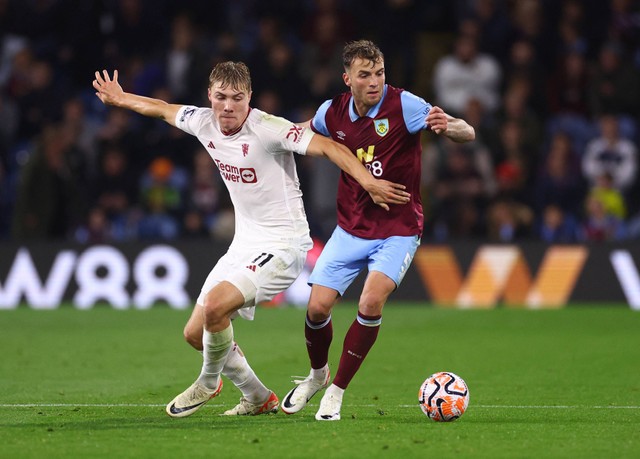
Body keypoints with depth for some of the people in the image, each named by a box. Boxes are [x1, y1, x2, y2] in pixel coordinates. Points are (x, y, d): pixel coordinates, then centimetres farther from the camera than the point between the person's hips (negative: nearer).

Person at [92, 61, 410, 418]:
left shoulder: (267, 129, -20)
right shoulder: (204, 123, 0)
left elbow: (328, 147, -26)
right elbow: (163, 109, 21)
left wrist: (369, 182, -38)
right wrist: (121, 99, 34)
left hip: (282, 244, -8)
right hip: (245, 243, 8)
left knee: (215, 305, -27)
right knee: (195, 333, 7)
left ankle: (209, 383, 2)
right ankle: (259, 399, 25)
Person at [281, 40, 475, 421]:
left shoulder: (403, 105, -17)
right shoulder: (333, 112, -3)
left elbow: (467, 134, -22)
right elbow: (303, 132, 21)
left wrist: (448, 126, -46)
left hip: (398, 229, -4)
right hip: (351, 229, 4)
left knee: (371, 302, -24)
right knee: (318, 307, -5)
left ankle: (337, 391, -5)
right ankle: (317, 375, 28)